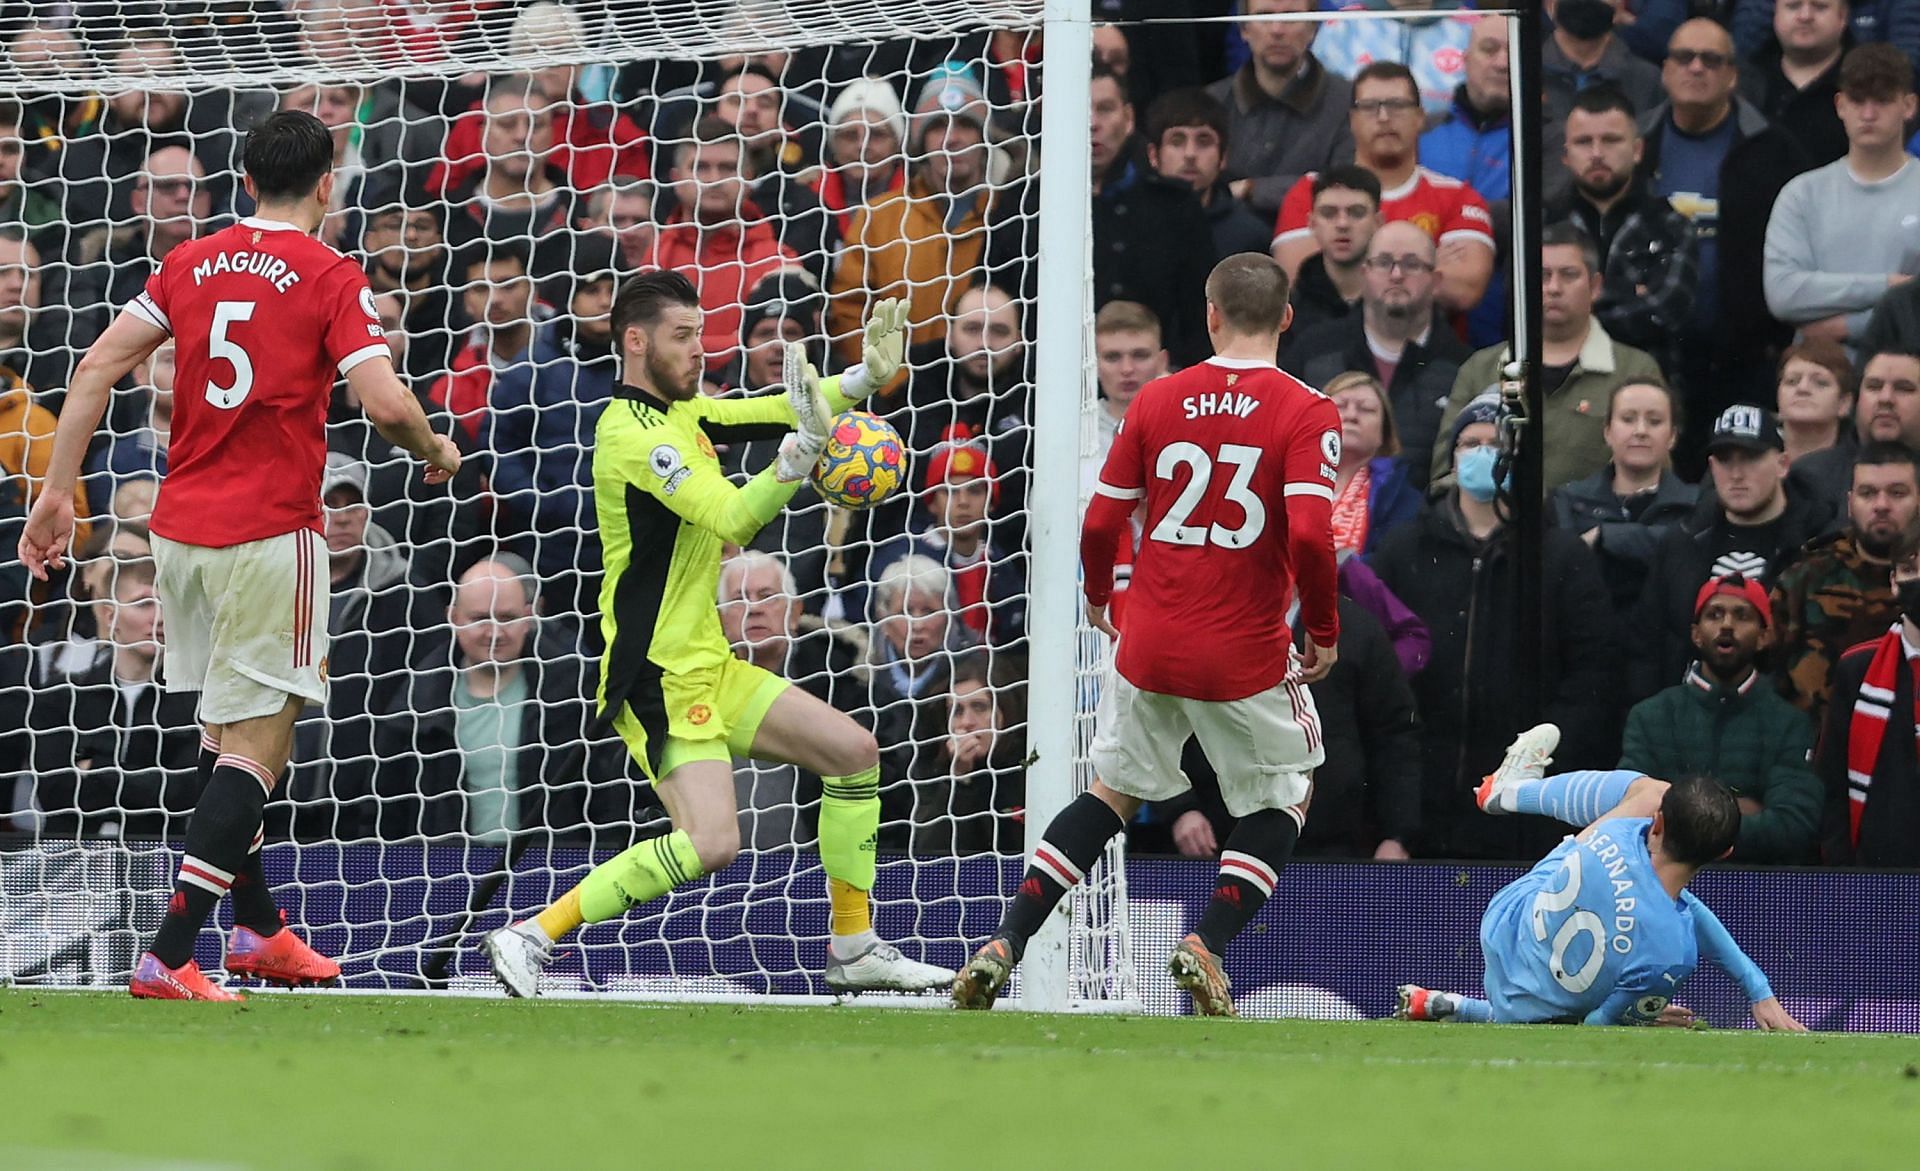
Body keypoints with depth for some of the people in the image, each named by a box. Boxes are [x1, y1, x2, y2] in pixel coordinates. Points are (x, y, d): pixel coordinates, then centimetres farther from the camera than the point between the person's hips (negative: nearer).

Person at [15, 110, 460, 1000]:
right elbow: (386, 403, -17)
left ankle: (258, 929, 31)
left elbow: (97, 368, 1)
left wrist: (58, 491, 4)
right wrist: (436, 452, 4)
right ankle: (170, 955, -14)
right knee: (257, 743, -3)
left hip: (180, 528, 6)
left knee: (226, 731, 20)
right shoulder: (331, 279, -7)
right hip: (268, 535, -6)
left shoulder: (193, 265, 8)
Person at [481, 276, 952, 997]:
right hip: (659, 682, -10)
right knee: (711, 843, -23)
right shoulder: (635, 435, -19)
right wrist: (800, 454, -41)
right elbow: (732, 518, -29)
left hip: (710, 668, 10)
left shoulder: (681, 414, 11)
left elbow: (776, 412, 18)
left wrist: (867, 376, 3)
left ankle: (853, 950, 16)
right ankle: (531, 937, -16)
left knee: (854, 752, 10)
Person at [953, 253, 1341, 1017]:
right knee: (1280, 801, 19)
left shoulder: (1157, 401, 1)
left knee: (1114, 791, 21)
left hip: (1150, 646, 3)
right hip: (1248, 659, -3)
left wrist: (1098, 595, 24)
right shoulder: (1306, 414, -9)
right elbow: (1310, 533, -20)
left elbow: (1102, 522, 4)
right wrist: (1324, 634, -5)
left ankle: (1003, 948, 11)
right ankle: (1208, 945, 0)